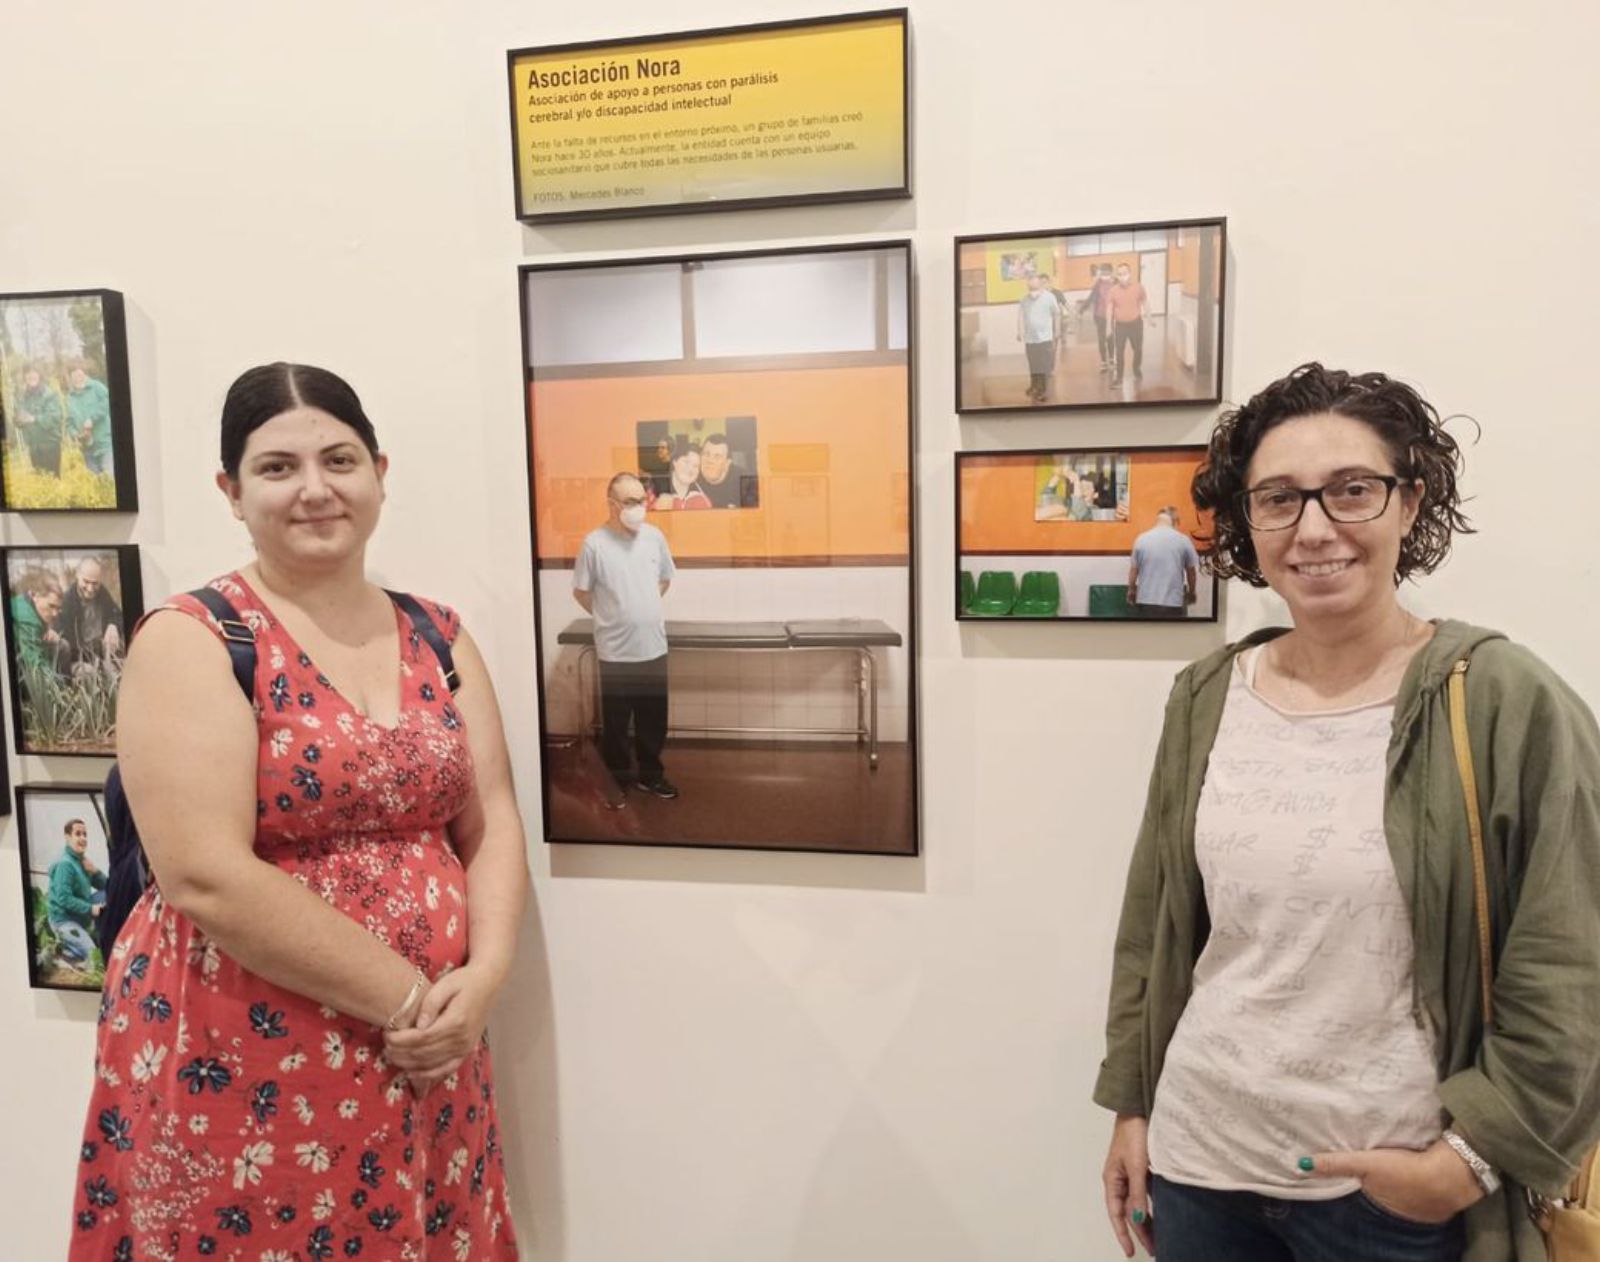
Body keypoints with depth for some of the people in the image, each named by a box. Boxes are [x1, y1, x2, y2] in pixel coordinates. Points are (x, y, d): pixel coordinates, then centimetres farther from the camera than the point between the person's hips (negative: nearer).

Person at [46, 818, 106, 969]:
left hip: (81, 912, 9)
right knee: (89, 954, -19)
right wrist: (90, 908, -25)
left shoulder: (82, 859, 5)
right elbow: (64, 899, -28)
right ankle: (58, 950, 6)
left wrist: (95, 871, -12)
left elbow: (104, 886, 7)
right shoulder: (64, 864, -22)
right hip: (63, 918, -9)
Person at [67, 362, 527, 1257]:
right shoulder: (192, 641, -10)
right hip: (239, 1068, -4)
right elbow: (206, 879, -19)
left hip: (424, 1057, 5)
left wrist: (483, 977, -12)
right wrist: (405, 995, -17)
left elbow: (491, 824, 4)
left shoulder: (439, 637, 5)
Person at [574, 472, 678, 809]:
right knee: (615, 721, 9)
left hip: (653, 647, 4)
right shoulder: (594, 543, -12)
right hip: (615, 651, -4)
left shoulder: (655, 537, 0)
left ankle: (651, 774, 31)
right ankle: (617, 778, 25)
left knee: (654, 720, 14)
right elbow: (580, 592, -1)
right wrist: (609, 617, 6)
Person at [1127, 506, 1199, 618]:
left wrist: (1131, 590, 23)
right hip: (1173, 602, -1)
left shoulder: (1142, 539, 0)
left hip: (1146, 601, 1)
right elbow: (1191, 570, 10)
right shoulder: (1183, 540, -1)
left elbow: (1133, 570, 6)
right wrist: (1191, 592, 27)